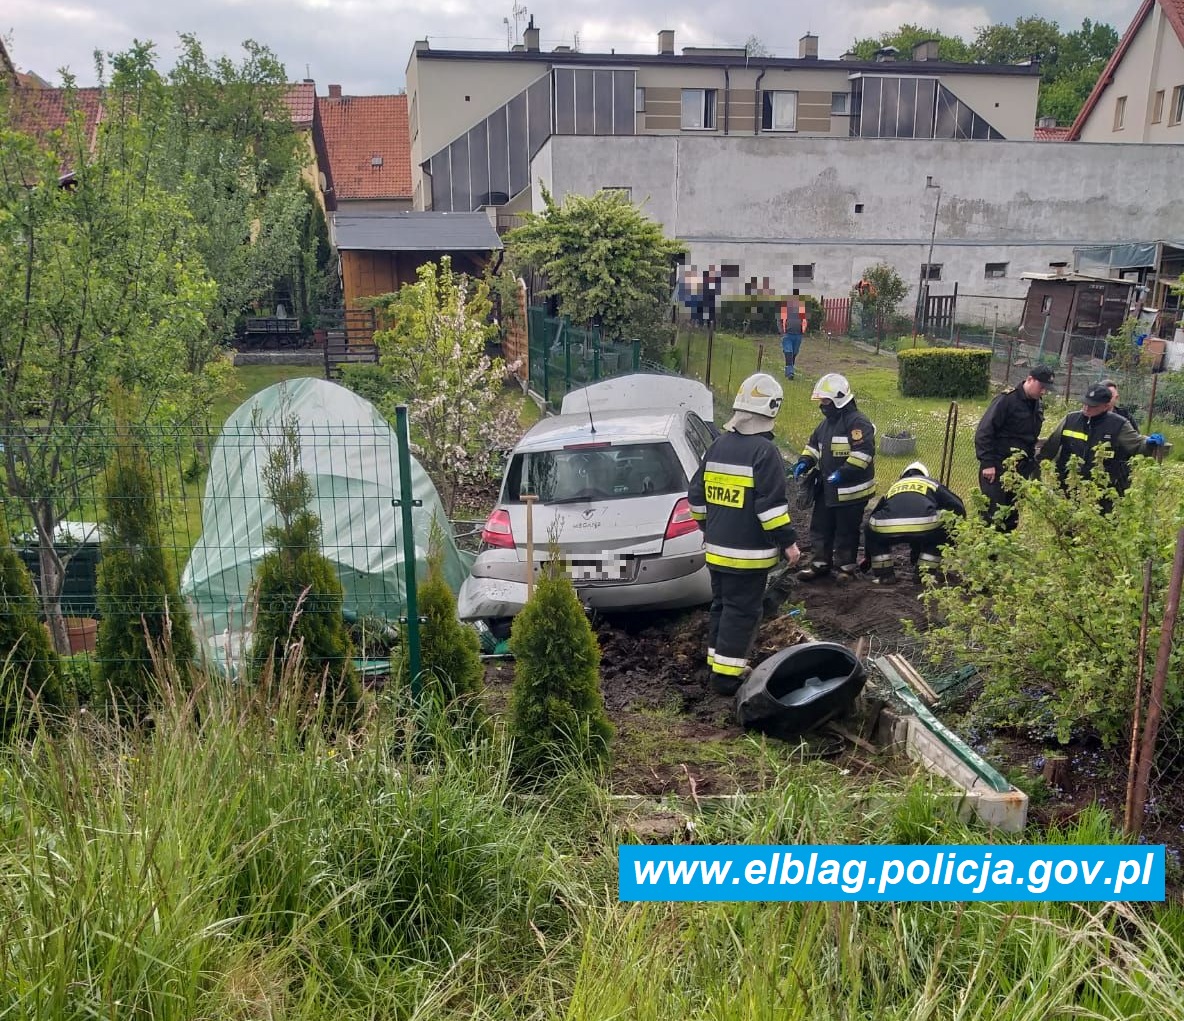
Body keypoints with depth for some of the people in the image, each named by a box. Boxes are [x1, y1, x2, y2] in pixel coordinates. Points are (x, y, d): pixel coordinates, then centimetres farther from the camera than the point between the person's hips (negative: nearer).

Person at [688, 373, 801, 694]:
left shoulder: (718, 445, 8)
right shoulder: (765, 451, -15)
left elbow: (697, 495, 14)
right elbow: (772, 505, -20)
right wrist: (787, 541, -11)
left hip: (717, 548, 7)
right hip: (748, 553, -7)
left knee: (721, 606, 17)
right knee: (741, 612, 0)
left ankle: (717, 664, 26)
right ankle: (727, 675, 2)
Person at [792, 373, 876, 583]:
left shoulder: (857, 422, -17)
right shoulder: (827, 422, 12)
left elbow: (864, 452, -26)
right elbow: (814, 444, 23)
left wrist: (843, 473, -30)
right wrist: (805, 462, 5)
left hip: (850, 490, -9)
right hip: (826, 488, 9)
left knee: (846, 530, 5)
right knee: (820, 527, 14)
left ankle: (848, 566, 20)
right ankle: (820, 563, 27)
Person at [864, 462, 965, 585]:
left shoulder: (893, 486, 40)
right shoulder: (932, 483, 34)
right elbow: (958, 509, 24)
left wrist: (868, 557, 56)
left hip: (887, 529, 2)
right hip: (925, 527, -2)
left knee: (871, 530, 36)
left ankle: (884, 574, 26)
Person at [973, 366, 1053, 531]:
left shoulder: (1037, 406, 10)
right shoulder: (1007, 399, -13)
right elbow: (984, 431, -17)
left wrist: (1030, 464, 12)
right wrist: (987, 463, -20)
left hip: (1020, 469, 7)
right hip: (996, 467, -7)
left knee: (1013, 516, 10)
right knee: (993, 514, -7)